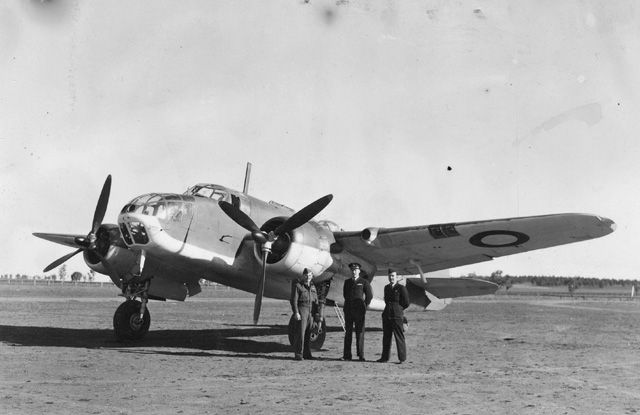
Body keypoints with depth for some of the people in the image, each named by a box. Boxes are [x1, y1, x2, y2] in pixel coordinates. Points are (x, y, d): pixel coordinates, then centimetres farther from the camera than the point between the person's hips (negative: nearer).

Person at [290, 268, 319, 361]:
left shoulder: (312, 287, 17)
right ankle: (298, 354, -6)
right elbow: (294, 300, -7)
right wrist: (296, 312, -15)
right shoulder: (298, 285, -2)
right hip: (301, 310, -6)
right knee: (300, 333, -9)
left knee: (308, 334, 7)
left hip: (311, 312, 6)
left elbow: (316, 301, 20)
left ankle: (307, 354, 12)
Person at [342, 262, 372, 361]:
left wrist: (364, 307, 5)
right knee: (348, 332, 3)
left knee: (360, 332, -4)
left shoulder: (364, 282, 1)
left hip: (359, 310, -3)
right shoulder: (347, 282, 13)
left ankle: (361, 355, -2)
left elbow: (369, 296, 4)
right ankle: (347, 355, 5)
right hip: (348, 310, 4)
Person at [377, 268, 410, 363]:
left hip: (397, 315, -6)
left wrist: (398, 309, 7)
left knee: (399, 337, -4)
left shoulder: (401, 288, -5)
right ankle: (385, 357, 16)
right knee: (386, 337, 9)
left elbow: (406, 303, -1)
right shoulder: (386, 287, 14)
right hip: (387, 315, 6)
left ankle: (402, 358, 2)